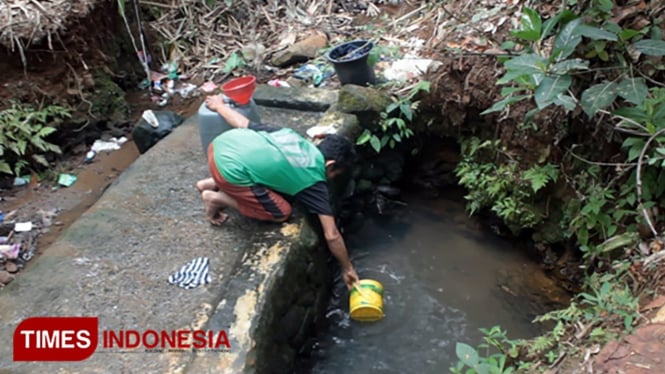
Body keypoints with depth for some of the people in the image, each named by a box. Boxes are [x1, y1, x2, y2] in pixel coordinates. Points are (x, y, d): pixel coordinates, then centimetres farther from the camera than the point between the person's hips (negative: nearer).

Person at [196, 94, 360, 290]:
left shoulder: (292, 135, 19)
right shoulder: (314, 181, 4)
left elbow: (243, 123, 22)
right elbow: (331, 235, 4)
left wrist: (218, 105, 40)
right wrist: (347, 268, 17)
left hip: (221, 144, 9)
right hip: (231, 168, -8)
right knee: (281, 213, 5)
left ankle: (211, 183, 30)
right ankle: (216, 199, 8)